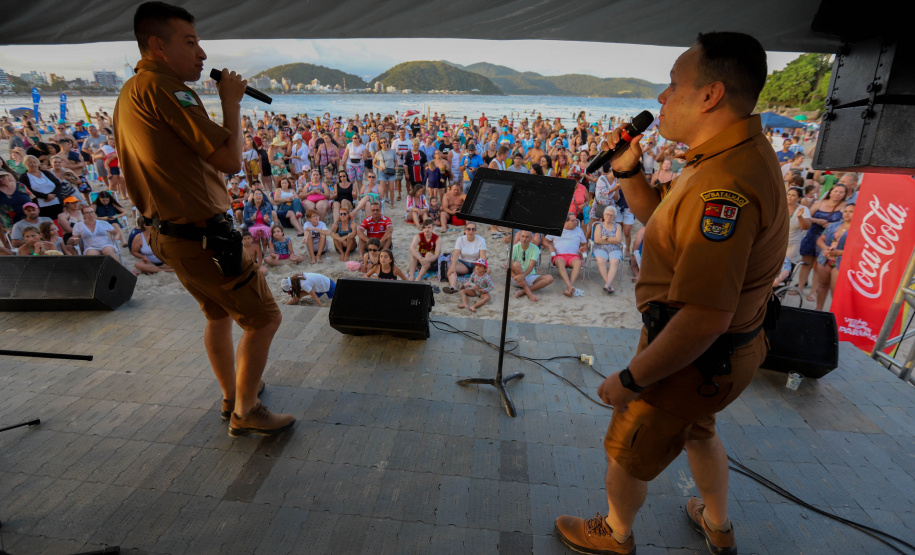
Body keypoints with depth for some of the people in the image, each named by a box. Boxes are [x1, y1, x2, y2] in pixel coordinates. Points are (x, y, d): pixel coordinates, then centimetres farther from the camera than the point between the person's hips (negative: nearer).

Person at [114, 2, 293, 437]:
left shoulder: (129, 93, 14)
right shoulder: (162, 87, -17)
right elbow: (230, 160, -21)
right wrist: (231, 103, -9)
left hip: (168, 233, 11)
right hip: (202, 237, -10)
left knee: (218, 314, 25)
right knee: (265, 319, 0)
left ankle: (232, 395, 41)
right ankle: (245, 413, 14)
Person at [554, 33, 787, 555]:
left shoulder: (726, 186, -34)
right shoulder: (736, 154, 2)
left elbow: (704, 319, -36)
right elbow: (661, 216, 13)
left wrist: (631, 380, -25)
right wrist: (628, 170, -3)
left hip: (691, 358, -10)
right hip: (724, 350, 10)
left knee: (627, 452, 15)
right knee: (697, 430, 33)